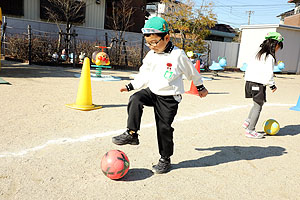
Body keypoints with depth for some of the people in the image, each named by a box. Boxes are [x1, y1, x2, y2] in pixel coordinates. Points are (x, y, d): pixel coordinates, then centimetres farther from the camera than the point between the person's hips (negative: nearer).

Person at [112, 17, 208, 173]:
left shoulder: (178, 55, -12)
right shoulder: (151, 55, 3)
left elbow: (191, 72, 2)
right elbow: (144, 74, 16)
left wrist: (200, 87, 14)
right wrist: (131, 86, 8)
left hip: (169, 98, -4)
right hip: (152, 91, 5)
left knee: (164, 127, 1)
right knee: (135, 100, -25)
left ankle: (165, 159, 20)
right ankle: (131, 134, -14)